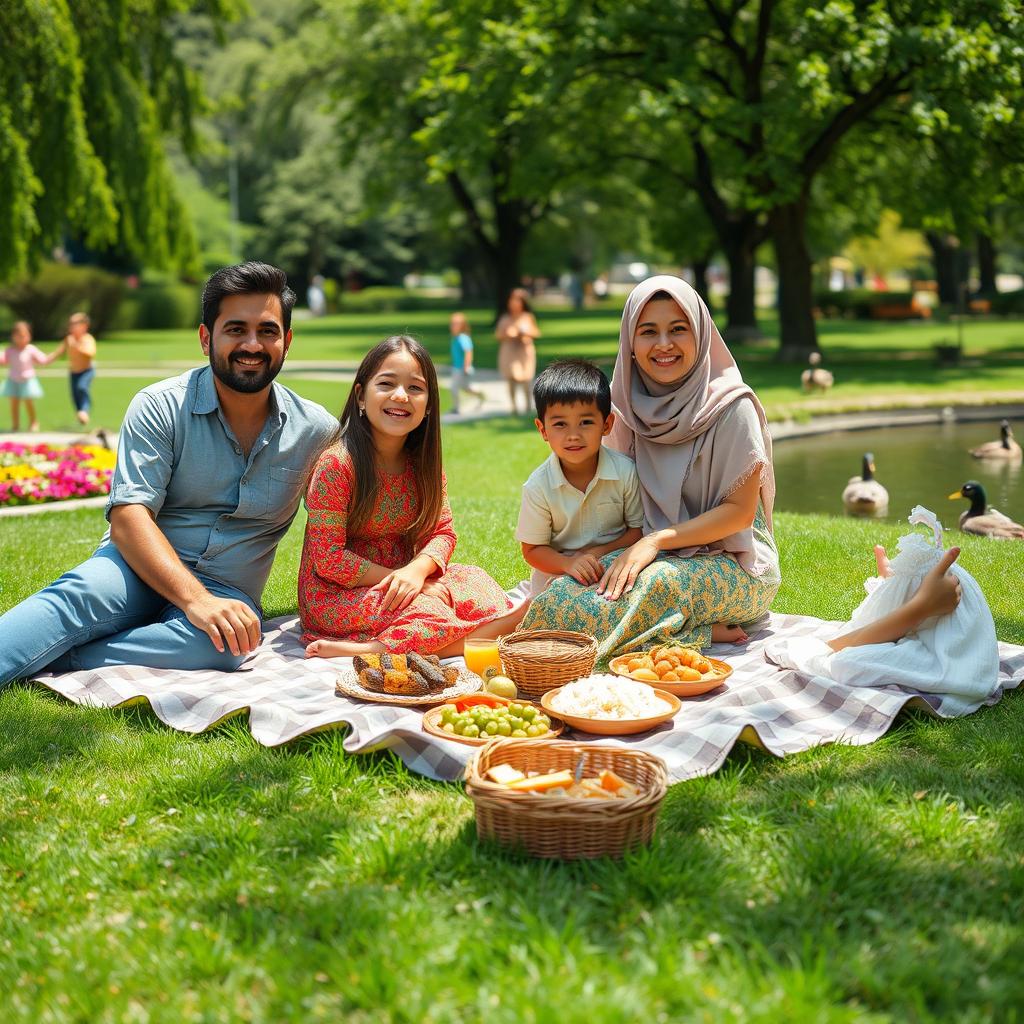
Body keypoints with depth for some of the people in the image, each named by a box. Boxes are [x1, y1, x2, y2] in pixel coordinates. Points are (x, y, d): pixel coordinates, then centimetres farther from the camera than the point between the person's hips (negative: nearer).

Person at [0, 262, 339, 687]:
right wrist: (195, 599, -30)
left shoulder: (316, 431, 3)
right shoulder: (160, 407, -5)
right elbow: (128, 517, -15)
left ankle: (37, 663, -33)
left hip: (226, 592, 1)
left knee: (223, 645, -36)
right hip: (141, 570, -1)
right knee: (80, 596, -36)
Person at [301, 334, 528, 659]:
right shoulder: (337, 464, -19)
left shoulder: (423, 464, 1)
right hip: (336, 594, -7)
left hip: (403, 576, 8)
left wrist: (417, 570, -21)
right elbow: (328, 558, -20)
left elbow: (442, 531, 1)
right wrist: (395, 578, -20)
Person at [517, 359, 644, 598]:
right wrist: (568, 563, -27)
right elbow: (532, 550, -7)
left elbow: (638, 529, -2)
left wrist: (599, 553, -17)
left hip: (612, 567, 1)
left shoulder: (625, 471, -10)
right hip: (557, 573, -1)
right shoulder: (538, 486, -12)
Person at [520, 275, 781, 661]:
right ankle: (706, 630, -18)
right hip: (651, 553, 5)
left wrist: (656, 541, -21)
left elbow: (740, 511, -11)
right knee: (567, 590, -25)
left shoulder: (731, 406, -9)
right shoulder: (631, 407, 6)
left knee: (658, 583, -38)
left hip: (733, 564, -5)